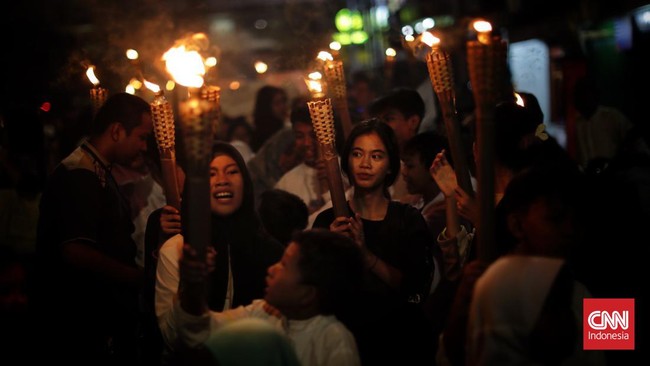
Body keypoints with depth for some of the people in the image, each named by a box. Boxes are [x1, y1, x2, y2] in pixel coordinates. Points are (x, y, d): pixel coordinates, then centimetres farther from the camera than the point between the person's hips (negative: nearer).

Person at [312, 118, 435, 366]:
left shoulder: (409, 219, 7)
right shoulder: (328, 221, 7)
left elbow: (416, 287, -5)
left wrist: (366, 255, -16)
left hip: (400, 338, 0)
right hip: (346, 335, 0)